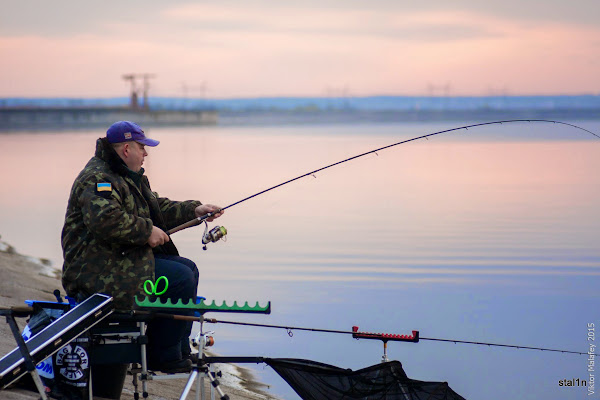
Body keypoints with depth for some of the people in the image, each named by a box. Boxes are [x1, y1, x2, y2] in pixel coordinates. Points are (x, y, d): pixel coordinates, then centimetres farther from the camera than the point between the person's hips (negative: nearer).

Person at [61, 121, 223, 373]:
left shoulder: (129, 177, 20)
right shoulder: (97, 179, -16)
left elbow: (158, 208, 28)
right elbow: (106, 220, -33)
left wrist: (194, 210, 16)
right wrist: (147, 231, -24)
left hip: (124, 258, 12)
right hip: (100, 272, -12)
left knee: (188, 268, 12)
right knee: (180, 279, -16)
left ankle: (181, 352, 12)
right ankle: (162, 358, -9)